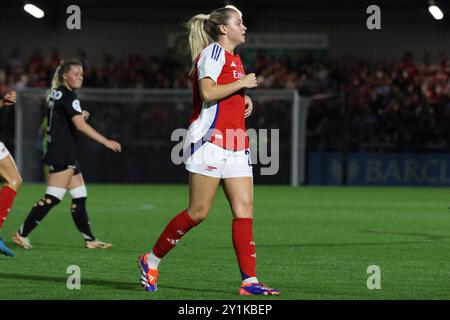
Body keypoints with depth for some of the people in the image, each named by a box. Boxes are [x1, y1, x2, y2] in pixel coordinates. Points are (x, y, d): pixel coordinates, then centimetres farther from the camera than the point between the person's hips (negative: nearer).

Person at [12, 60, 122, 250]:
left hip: (66, 155, 10)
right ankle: (22, 234, -6)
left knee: (80, 197, 9)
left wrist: (80, 115, 11)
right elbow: (80, 125, -24)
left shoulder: (55, 94, 14)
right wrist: (106, 142, -26)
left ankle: (89, 240, 11)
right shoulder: (68, 95, -13)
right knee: (52, 198, -9)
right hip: (62, 156, -10)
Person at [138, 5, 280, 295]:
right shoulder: (213, 52, -7)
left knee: (244, 209, -2)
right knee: (198, 211, -7)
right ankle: (151, 260, 8)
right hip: (210, 140, -9)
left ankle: (250, 281, -6)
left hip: (235, 145, 9)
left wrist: (245, 98, 15)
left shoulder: (234, 58, 21)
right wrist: (242, 83, -11)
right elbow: (207, 92, -20)